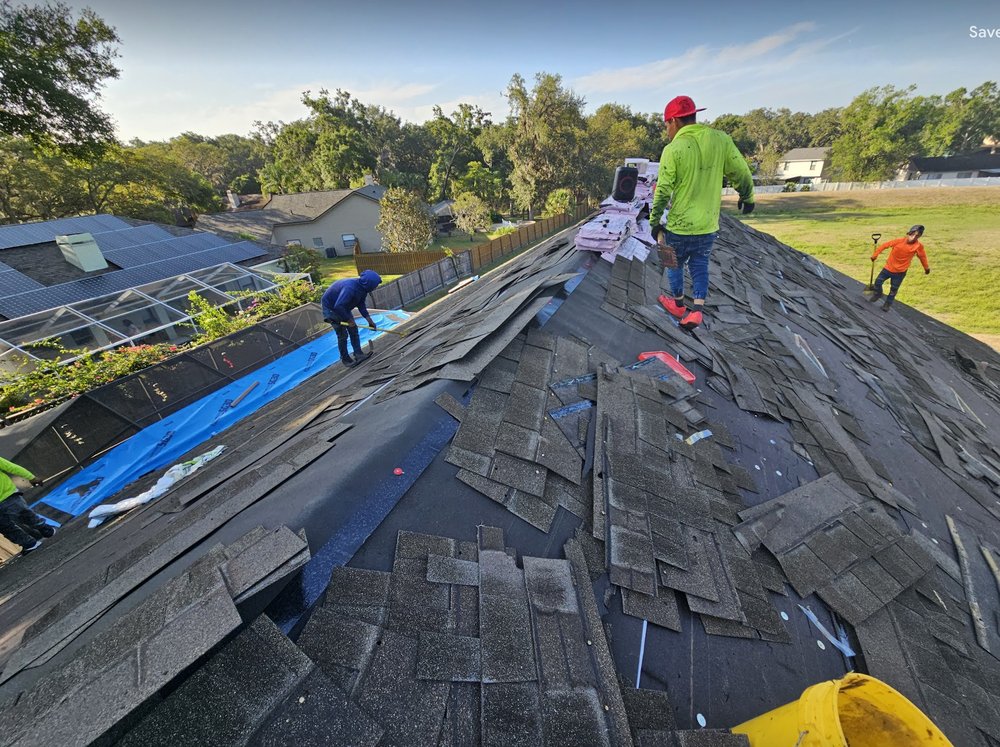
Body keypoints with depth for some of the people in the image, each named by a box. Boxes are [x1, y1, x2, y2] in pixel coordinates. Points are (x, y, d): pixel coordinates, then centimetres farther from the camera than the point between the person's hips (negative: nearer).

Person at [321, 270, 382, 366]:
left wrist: (369, 320, -2)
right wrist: (349, 320, -28)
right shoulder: (350, 288, -39)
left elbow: (361, 304, 1)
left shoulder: (362, 287, -11)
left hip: (343, 307, 9)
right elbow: (338, 306, -40)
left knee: (354, 330, 7)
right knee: (342, 334, -5)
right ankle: (345, 359, 10)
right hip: (331, 307, -8)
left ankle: (358, 354, 15)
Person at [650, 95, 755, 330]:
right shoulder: (721, 139, 0)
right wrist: (747, 198, 23)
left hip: (679, 226, -4)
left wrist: (655, 223, -2)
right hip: (709, 225, 4)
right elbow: (741, 173, 5)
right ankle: (697, 310, 7)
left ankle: (679, 305, 33)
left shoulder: (673, 149, -12)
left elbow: (662, 192, -13)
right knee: (699, 264, 18)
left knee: (675, 264, 18)